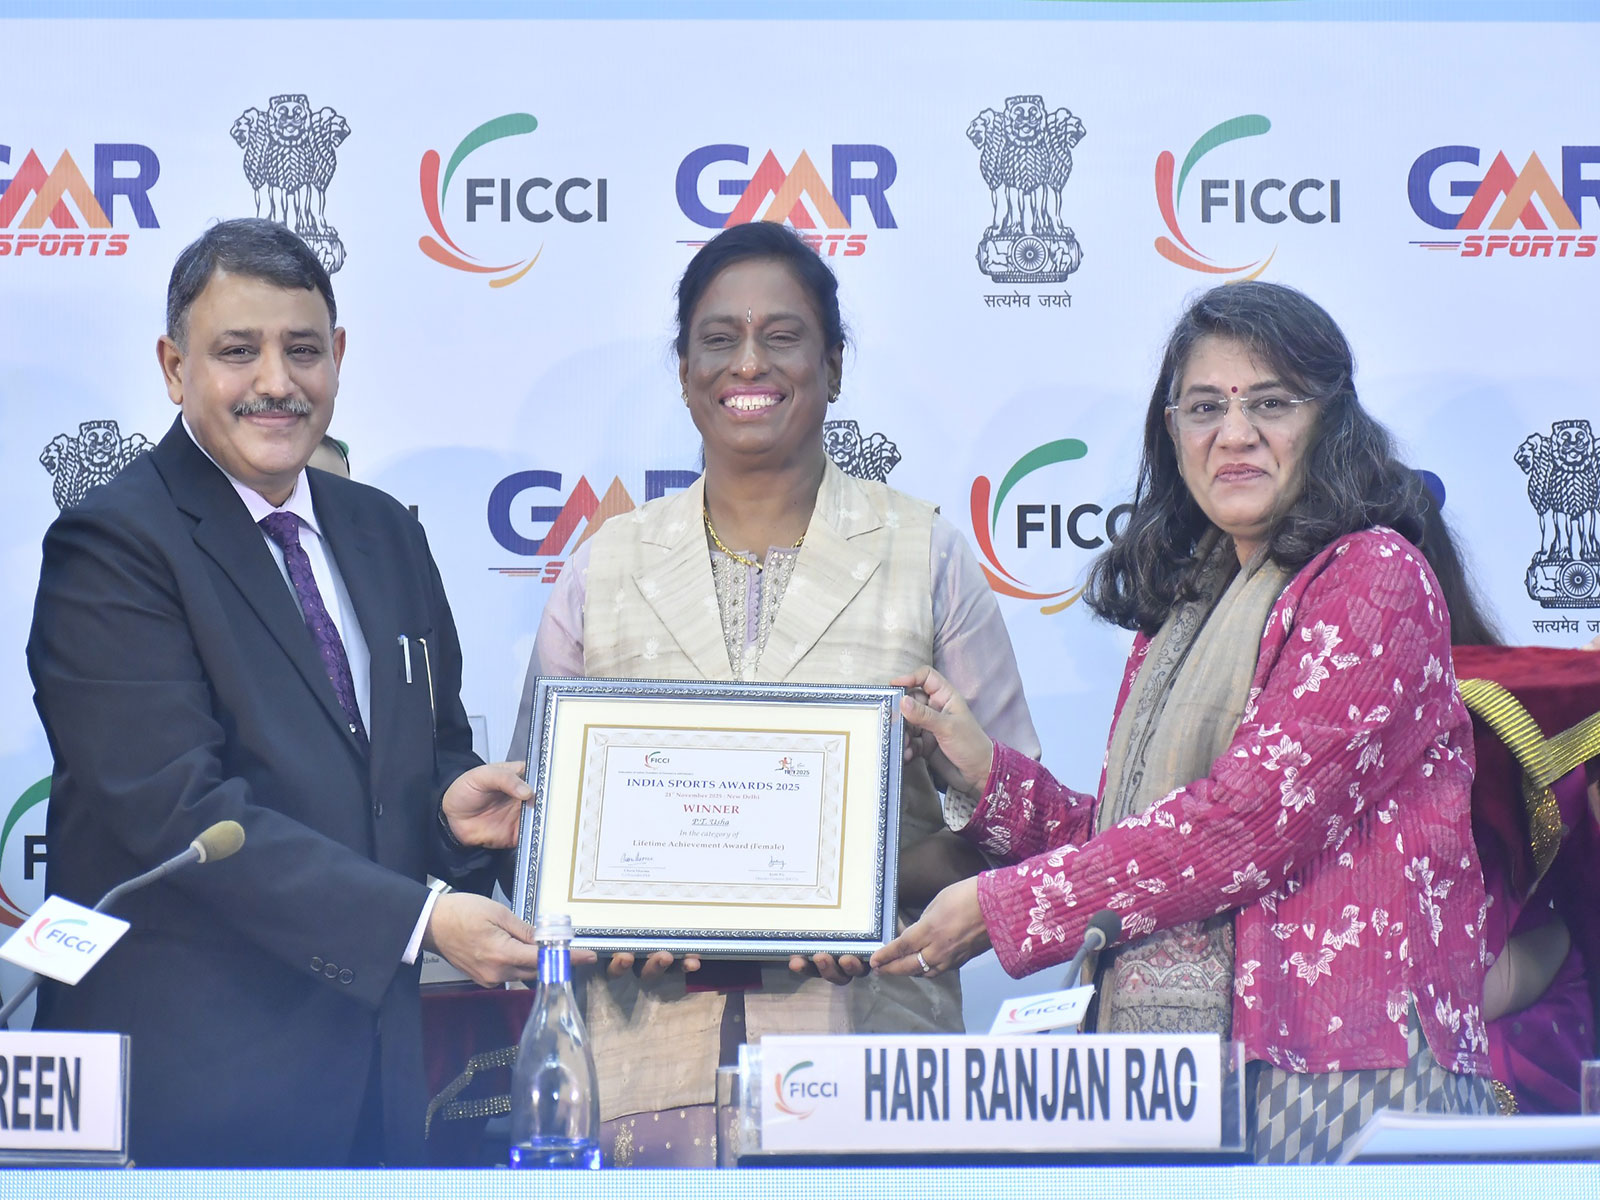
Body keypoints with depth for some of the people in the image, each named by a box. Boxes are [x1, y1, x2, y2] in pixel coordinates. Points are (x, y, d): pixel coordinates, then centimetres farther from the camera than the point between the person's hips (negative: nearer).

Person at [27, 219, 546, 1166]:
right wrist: (419, 918, -23)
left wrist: (453, 801, -4)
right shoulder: (111, 548, -10)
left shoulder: (386, 535, 14)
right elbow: (179, 808, -19)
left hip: (378, 1055, 6)